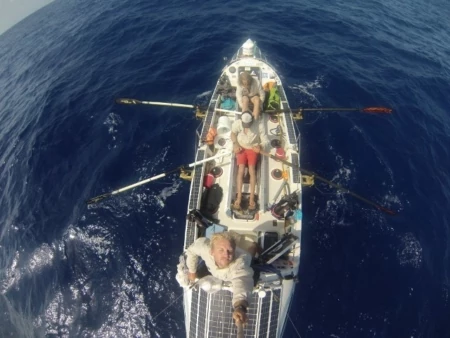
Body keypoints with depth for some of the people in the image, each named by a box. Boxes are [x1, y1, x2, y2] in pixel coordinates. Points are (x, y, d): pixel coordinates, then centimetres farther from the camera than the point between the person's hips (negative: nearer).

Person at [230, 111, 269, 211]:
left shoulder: (259, 125, -17)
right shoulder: (237, 123, -13)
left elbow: (265, 141, -10)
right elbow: (232, 134, 8)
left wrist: (260, 146, -30)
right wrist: (235, 144, -8)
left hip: (253, 149, -1)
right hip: (241, 148, 1)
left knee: (252, 170, -19)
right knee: (241, 170, -18)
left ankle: (252, 198, -21)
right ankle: (239, 197, -21)